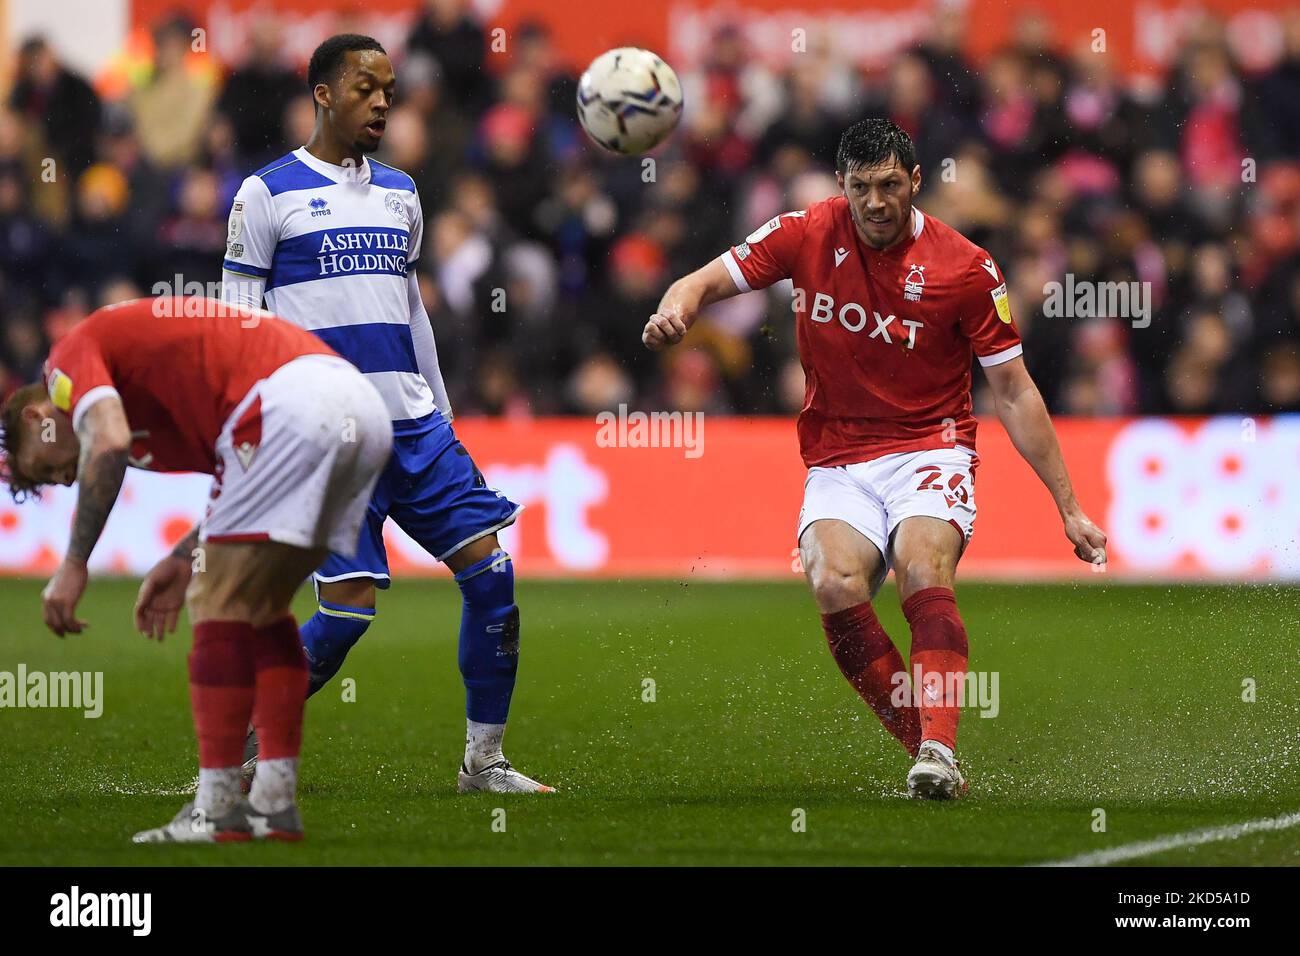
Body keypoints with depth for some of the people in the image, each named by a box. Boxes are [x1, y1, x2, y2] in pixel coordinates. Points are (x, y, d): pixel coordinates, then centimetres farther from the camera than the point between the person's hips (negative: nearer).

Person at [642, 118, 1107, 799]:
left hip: (929, 451, -2)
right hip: (837, 464, 2)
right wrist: (674, 311, -23)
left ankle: (938, 752, -40)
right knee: (834, 585, -27)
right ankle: (926, 745, -17)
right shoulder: (808, 235, -1)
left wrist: (1069, 509, -1)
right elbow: (706, 282, 3)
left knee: (922, 569, -33)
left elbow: (1015, 395, 0)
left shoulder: (967, 269, -6)